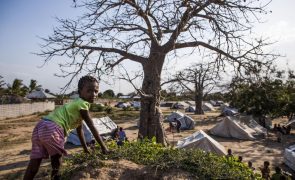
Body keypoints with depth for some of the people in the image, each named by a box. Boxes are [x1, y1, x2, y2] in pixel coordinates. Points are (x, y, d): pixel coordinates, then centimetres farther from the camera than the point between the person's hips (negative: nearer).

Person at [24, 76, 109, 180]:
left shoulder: (77, 104, 26)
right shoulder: (83, 104, -3)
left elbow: (79, 129, 34)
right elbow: (92, 128, -4)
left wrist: (85, 148, 40)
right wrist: (103, 147, 4)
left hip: (41, 126, 9)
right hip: (51, 128, -9)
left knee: (34, 163, 11)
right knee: (56, 158, 6)